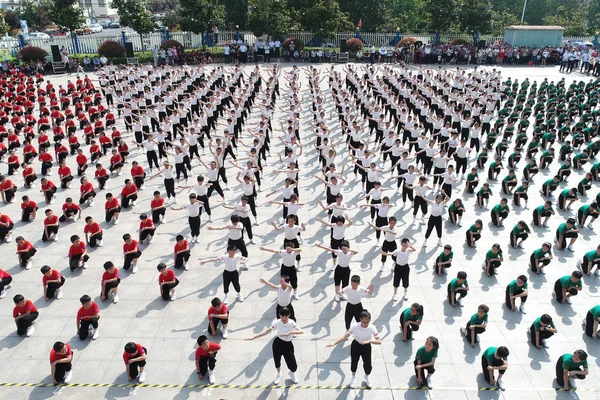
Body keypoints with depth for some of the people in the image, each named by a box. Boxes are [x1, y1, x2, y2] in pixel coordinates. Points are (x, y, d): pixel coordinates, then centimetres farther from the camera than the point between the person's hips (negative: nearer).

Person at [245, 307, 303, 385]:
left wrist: (289, 333, -45)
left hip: (287, 344, -2)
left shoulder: (291, 323, -18)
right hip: (278, 343, 2)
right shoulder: (277, 322, -11)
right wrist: (254, 337, -15)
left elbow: (301, 331, -32)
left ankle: (292, 373, 39)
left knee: (293, 366, -1)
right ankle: (279, 374, 52)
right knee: (277, 360, 15)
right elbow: (267, 331, -9)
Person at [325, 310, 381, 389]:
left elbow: (379, 341, -28)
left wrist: (369, 341, -44)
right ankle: (353, 377, 48)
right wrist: (334, 343, -31)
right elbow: (345, 337, -22)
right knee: (354, 363, 13)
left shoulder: (372, 328, -27)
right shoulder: (355, 327, -27)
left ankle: (367, 376, 45)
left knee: (368, 364, 6)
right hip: (356, 346, 0)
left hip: (366, 347, 0)